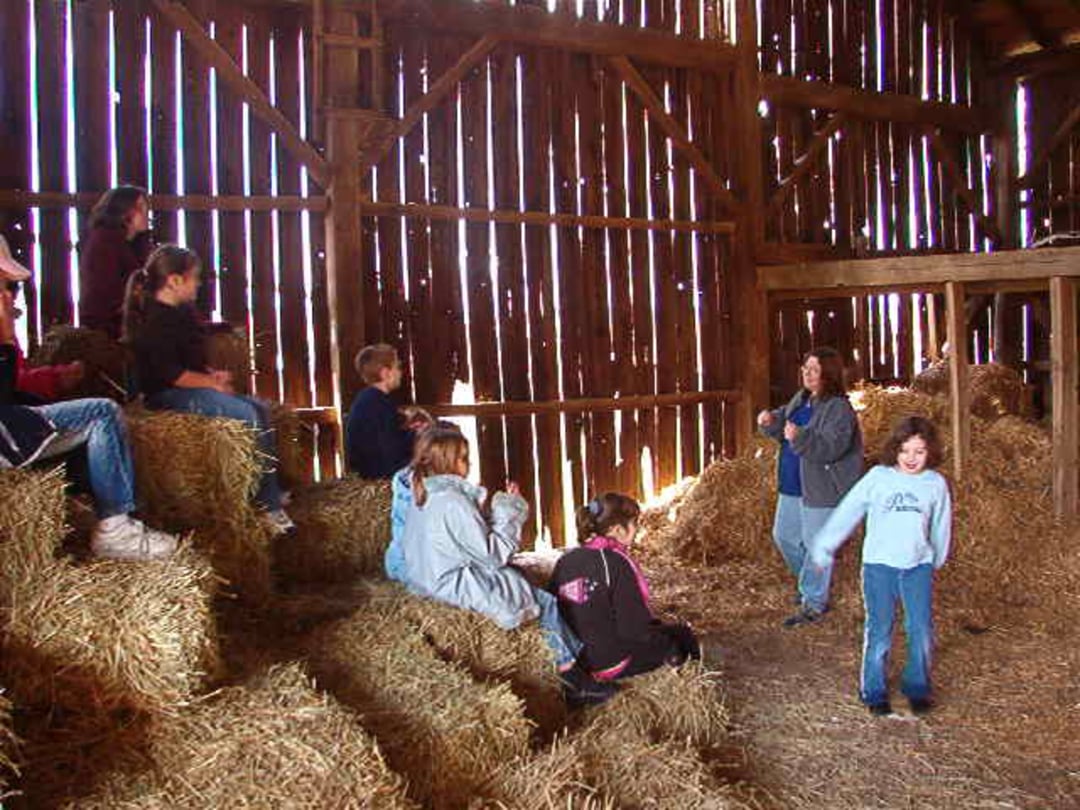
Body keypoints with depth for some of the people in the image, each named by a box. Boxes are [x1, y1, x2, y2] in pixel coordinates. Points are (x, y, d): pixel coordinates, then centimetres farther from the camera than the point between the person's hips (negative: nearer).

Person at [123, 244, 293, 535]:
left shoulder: (181, 313, 17)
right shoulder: (154, 320, -13)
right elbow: (170, 374, -20)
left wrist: (213, 374, 7)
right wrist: (213, 383, -14)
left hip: (193, 389, 10)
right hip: (167, 396, -10)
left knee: (260, 408, -9)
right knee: (249, 414, -25)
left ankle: (271, 490, -16)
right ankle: (269, 506, -22)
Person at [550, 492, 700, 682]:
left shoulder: (565, 561, -1)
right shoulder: (616, 563, -21)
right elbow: (635, 629, -20)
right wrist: (666, 632, -2)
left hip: (577, 659, 6)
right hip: (613, 664, -6)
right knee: (682, 635, 12)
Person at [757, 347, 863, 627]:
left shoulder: (839, 409, -19)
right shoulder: (801, 399, 8)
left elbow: (832, 447, -29)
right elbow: (784, 423, 21)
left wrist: (799, 438, -44)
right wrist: (770, 421, -3)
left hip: (822, 490, -9)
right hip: (793, 485, 9)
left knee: (816, 545, 1)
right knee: (784, 536, 20)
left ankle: (814, 603, 15)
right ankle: (809, 583, 40)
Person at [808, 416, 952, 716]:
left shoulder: (936, 484, 2)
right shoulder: (878, 477, -4)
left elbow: (940, 527, 15)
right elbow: (847, 511, -1)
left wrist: (936, 560, 25)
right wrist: (824, 546, -1)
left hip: (918, 567, 2)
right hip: (880, 565, -1)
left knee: (921, 630, 1)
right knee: (879, 630, 3)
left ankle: (917, 687, 20)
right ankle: (874, 691, 16)